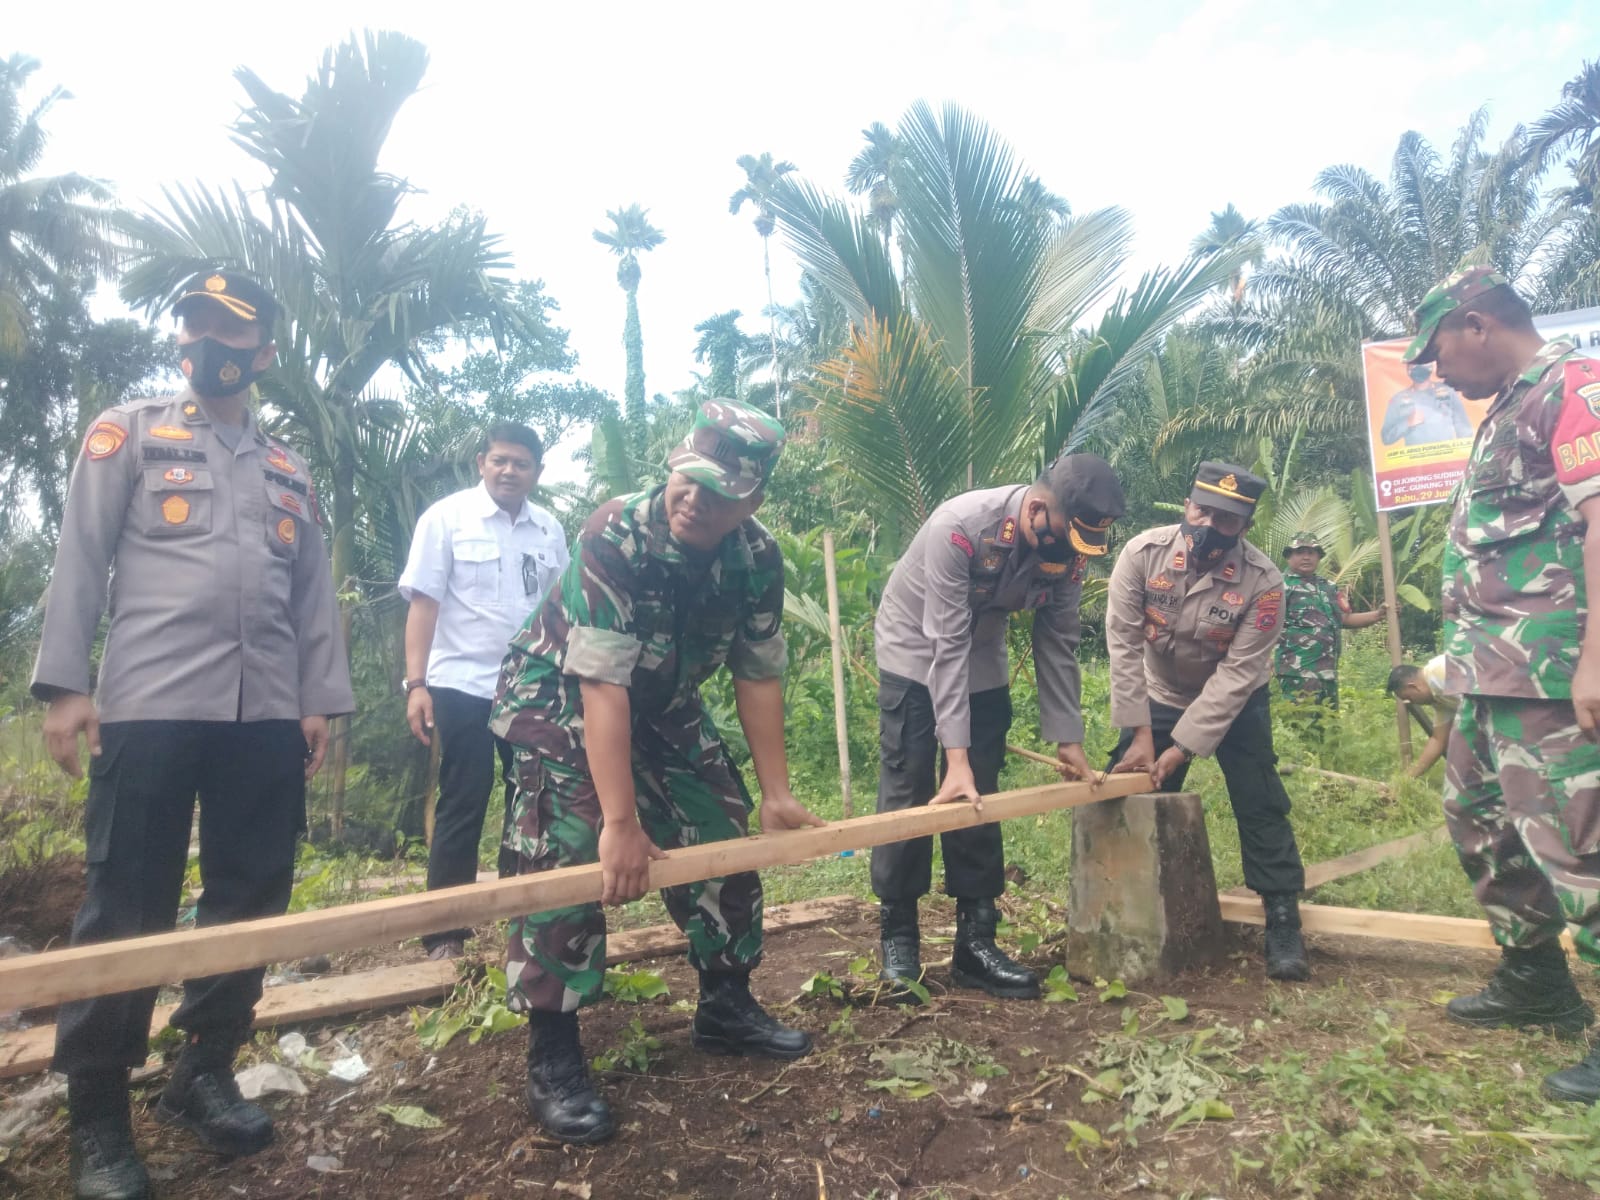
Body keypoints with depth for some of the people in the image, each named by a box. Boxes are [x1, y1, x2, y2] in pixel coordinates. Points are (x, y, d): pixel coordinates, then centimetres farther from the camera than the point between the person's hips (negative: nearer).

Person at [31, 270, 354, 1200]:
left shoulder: (291, 471, 19)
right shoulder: (128, 434, 10)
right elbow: (81, 560, 2)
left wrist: (321, 700, 7)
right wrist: (66, 684, -8)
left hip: (268, 715, 4)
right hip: (151, 705, -4)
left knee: (251, 900, 9)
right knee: (128, 907, 0)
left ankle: (206, 1071, 26)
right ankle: (98, 1114, 14)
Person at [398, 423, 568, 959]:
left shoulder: (550, 530, 7)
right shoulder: (446, 517, -4)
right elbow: (423, 603, -7)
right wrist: (416, 683, -14)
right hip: (463, 685, -4)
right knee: (462, 808, 2)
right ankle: (445, 934, 13)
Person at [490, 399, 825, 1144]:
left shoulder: (758, 560, -17)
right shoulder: (614, 538, -33)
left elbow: (758, 676, -9)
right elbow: (601, 687, -36)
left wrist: (776, 793, -10)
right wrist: (620, 821, -38)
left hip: (663, 706, 6)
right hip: (561, 697, -5)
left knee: (723, 836, 6)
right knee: (567, 859, -18)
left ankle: (727, 1007, 24)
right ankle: (553, 1060, -5)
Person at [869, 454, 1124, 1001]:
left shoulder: (1070, 549, -16)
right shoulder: (960, 526, -33)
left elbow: (1058, 644, -5)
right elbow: (947, 645, -33)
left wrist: (1067, 738, -5)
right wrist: (957, 755, -35)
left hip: (983, 663, 5)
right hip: (916, 655, -5)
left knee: (979, 800, 4)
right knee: (908, 798, -5)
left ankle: (975, 941, 13)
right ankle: (898, 943, 7)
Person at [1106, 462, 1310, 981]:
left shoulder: (1263, 581, -27)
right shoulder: (1143, 554, -24)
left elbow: (1236, 674, -24)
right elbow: (1123, 643, -21)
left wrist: (1182, 746, -25)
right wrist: (1139, 733, -21)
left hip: (1236, 702, -1)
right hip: (1158, 697, 2)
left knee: (1260, 806, -4)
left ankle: (1283, 923, 10)